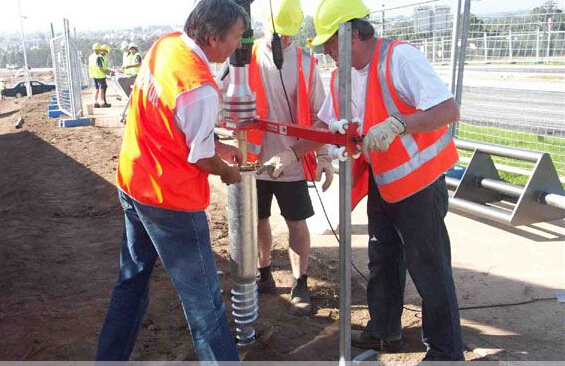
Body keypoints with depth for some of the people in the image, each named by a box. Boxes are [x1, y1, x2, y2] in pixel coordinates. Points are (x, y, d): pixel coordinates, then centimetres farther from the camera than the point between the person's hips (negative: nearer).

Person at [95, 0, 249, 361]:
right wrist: (229, 171, 5)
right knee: (203, 298, 6)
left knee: (133, 280, 24)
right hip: (171, 202, -9)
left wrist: (217, 146, 10)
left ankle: (111, 357, 39)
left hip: (132, 184, 9)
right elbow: (202, 160, -15)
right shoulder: (200, 88, -27)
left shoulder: (166, 43, -1)